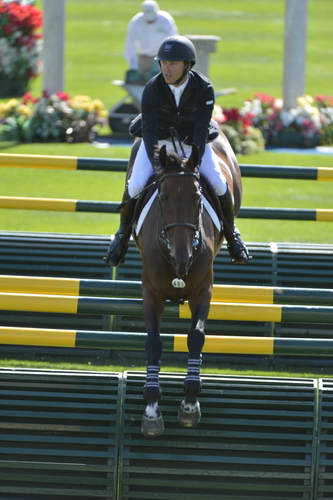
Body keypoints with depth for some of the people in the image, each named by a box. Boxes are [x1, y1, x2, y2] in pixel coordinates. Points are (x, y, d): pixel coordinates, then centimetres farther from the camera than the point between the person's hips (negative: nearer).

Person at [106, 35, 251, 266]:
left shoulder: (204, 88, -24)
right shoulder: (152, 89, -26)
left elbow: (201, 131, -25)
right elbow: (149, 132, -27)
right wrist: (158, 166, -37)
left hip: (192, 140, 0)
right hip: (158, 139, 0)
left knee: (219, 184, -14)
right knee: (135, 185, -18)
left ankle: (231, 233, 11)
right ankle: (123, 234, 8)